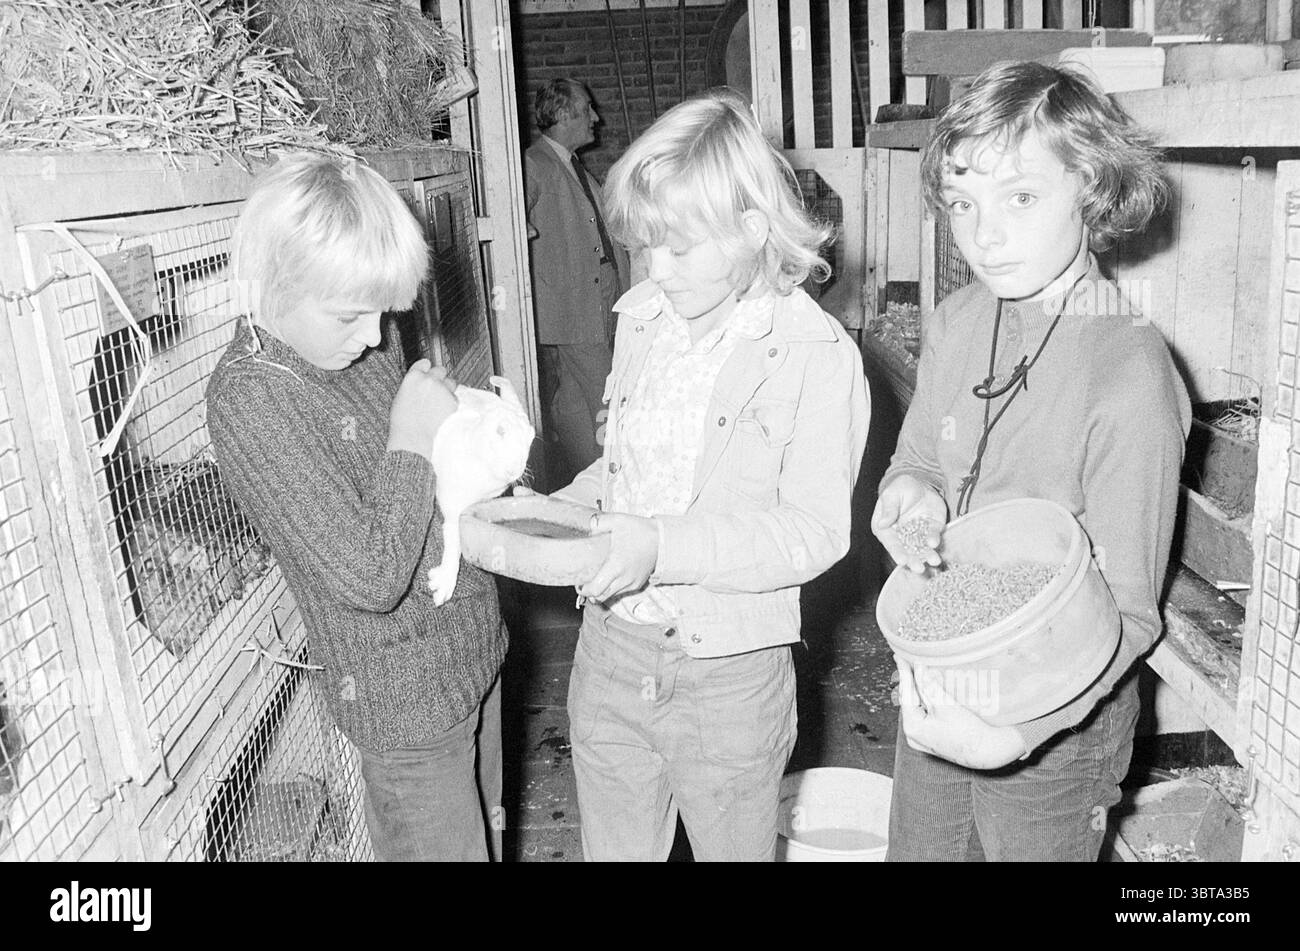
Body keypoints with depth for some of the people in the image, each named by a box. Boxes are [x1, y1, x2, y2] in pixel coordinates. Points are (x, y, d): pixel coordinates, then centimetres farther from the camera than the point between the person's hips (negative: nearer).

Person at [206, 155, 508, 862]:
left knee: (484, 836, 24)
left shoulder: (365, 340, -1)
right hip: (405, 700, -7)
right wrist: (412, 440, -20)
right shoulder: (248, 398, -24)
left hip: (473, 648, 7)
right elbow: (371, 577, -27)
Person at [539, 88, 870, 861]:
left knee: (735, 849, 19)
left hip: (730, 676, -5)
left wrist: (664, 547, -29)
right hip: (610, 652, 5)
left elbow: (815, 530, -19)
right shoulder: (643, 320, 3)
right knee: (613, 848, 22)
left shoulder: (819, 354, -14)